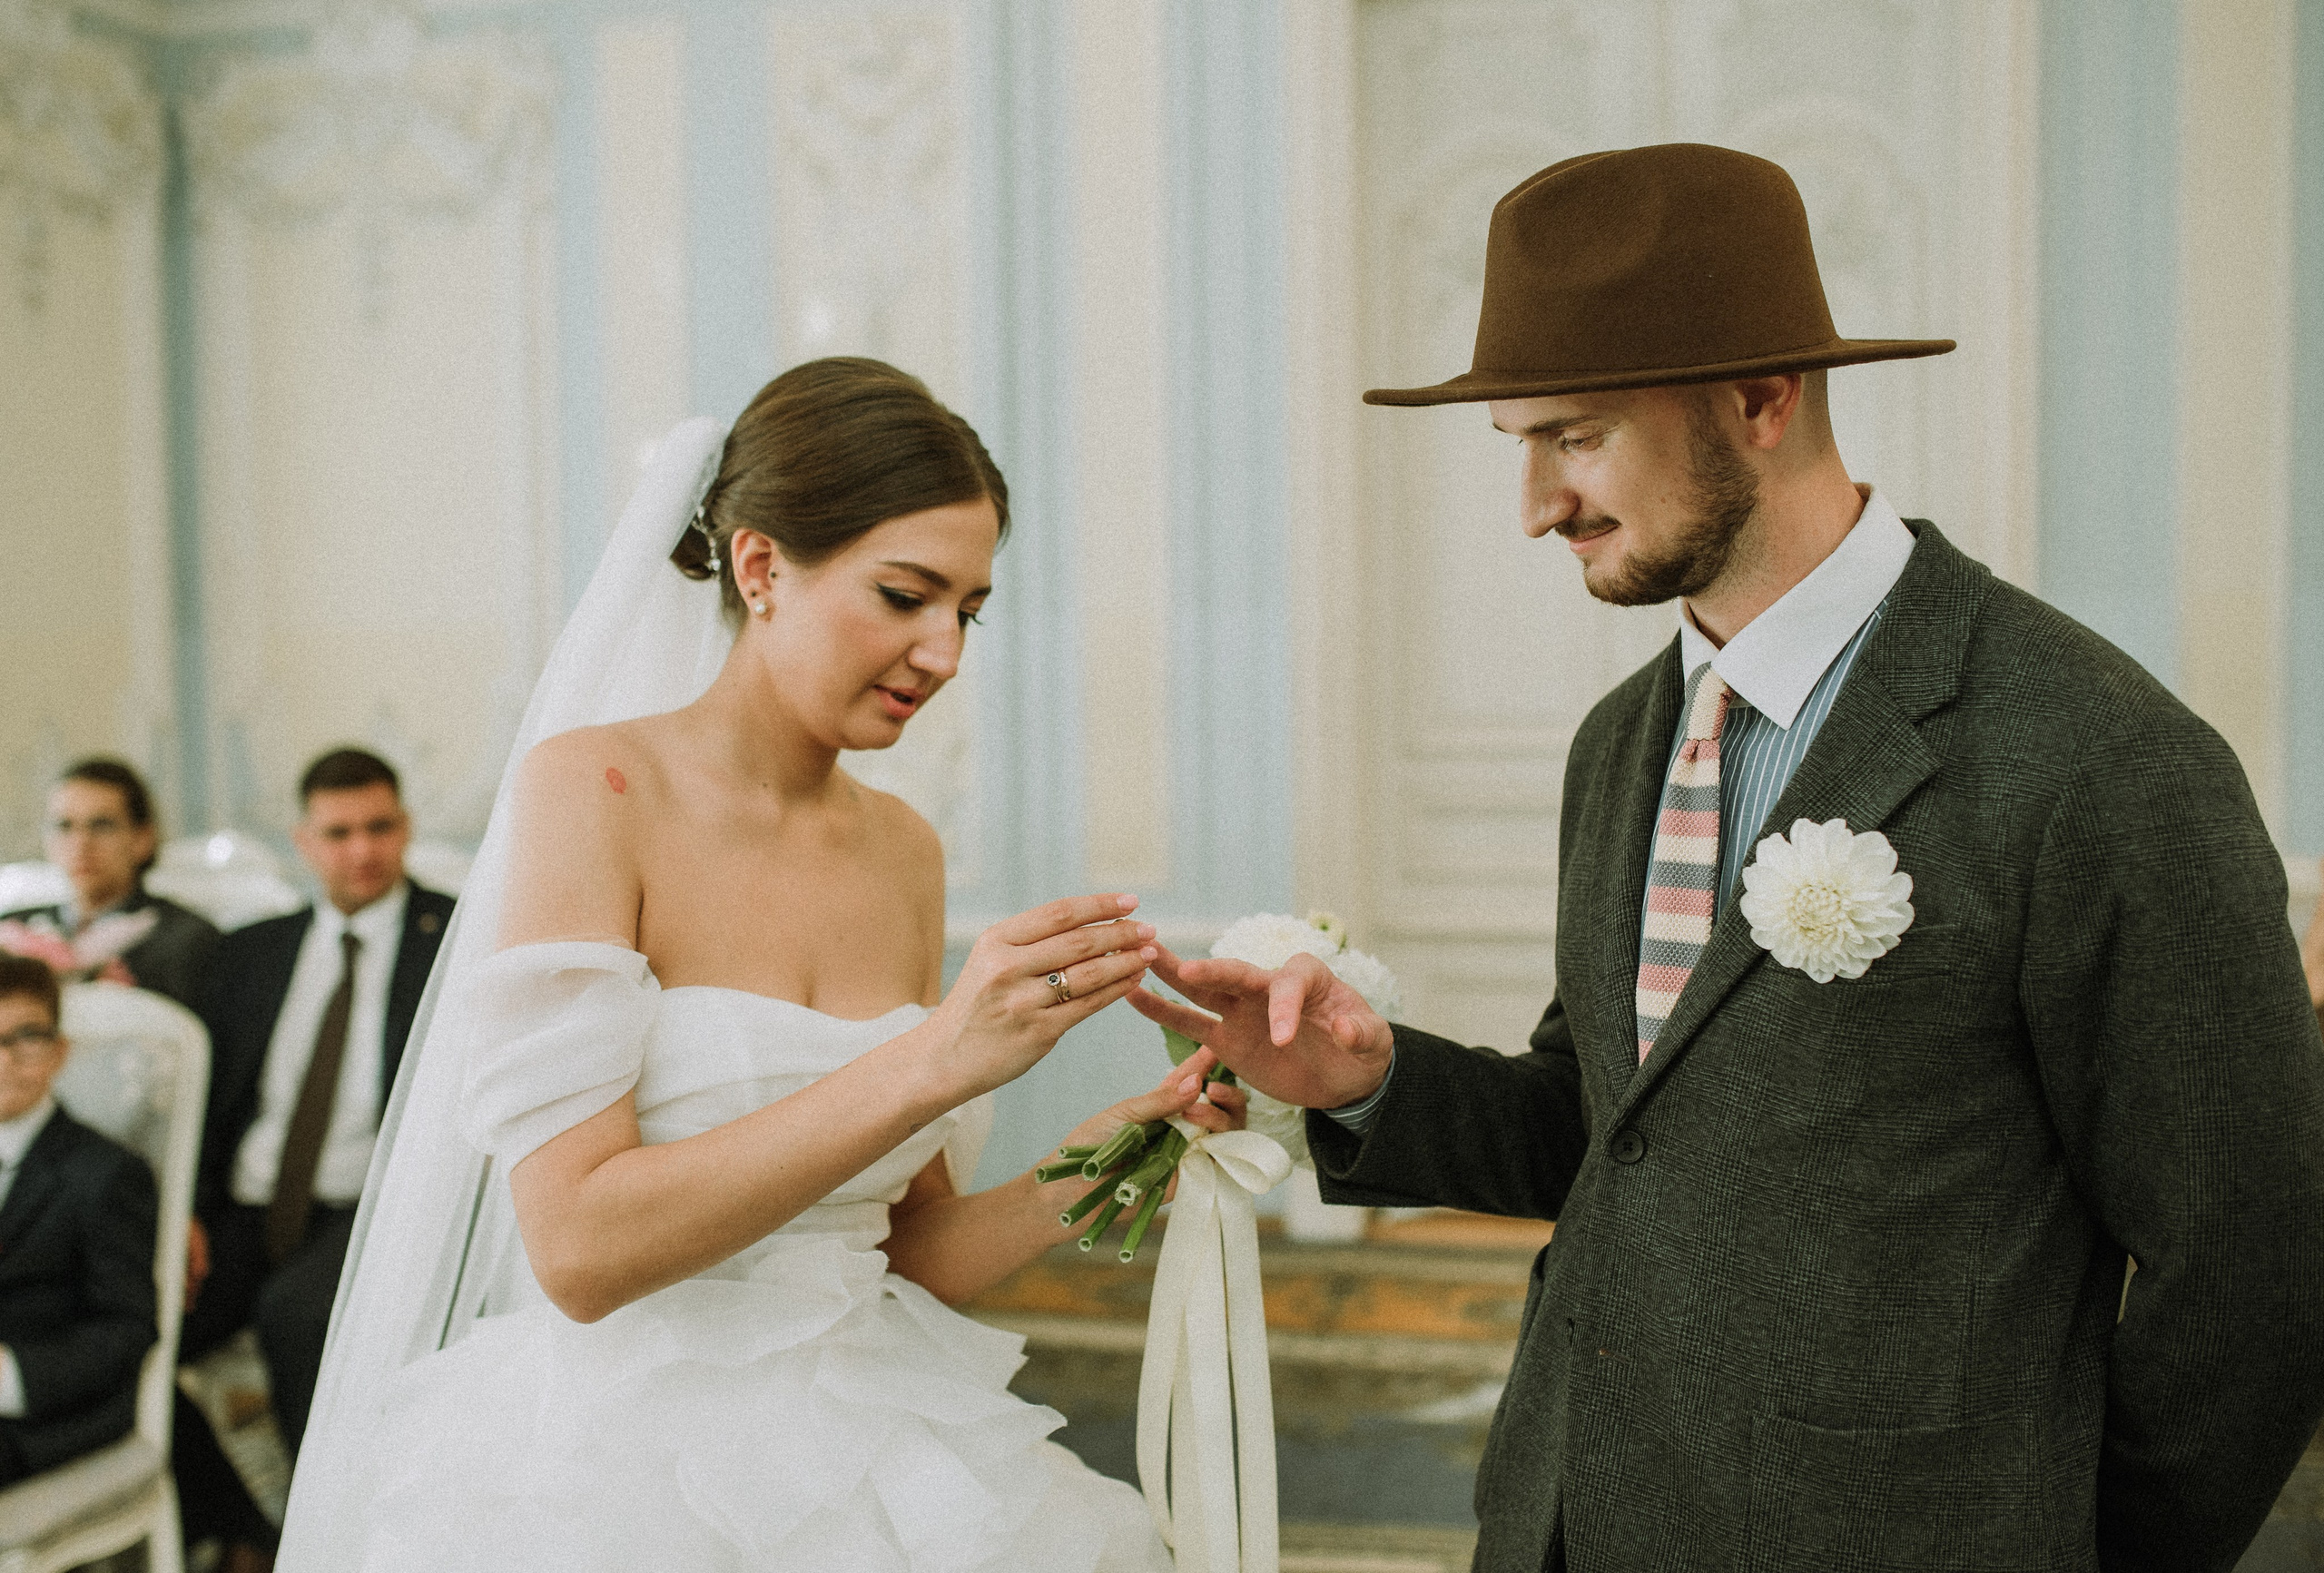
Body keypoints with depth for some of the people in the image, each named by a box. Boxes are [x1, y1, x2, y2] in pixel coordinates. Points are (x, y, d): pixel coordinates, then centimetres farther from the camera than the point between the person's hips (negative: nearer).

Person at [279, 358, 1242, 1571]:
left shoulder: (903, 853, 5)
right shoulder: (590, 786, -11)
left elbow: (902, 1258, 10)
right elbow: (580, 1245, -21)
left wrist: (1088, 1171, -7)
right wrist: (932, 1061, -25)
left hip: (862, 1471, 5)